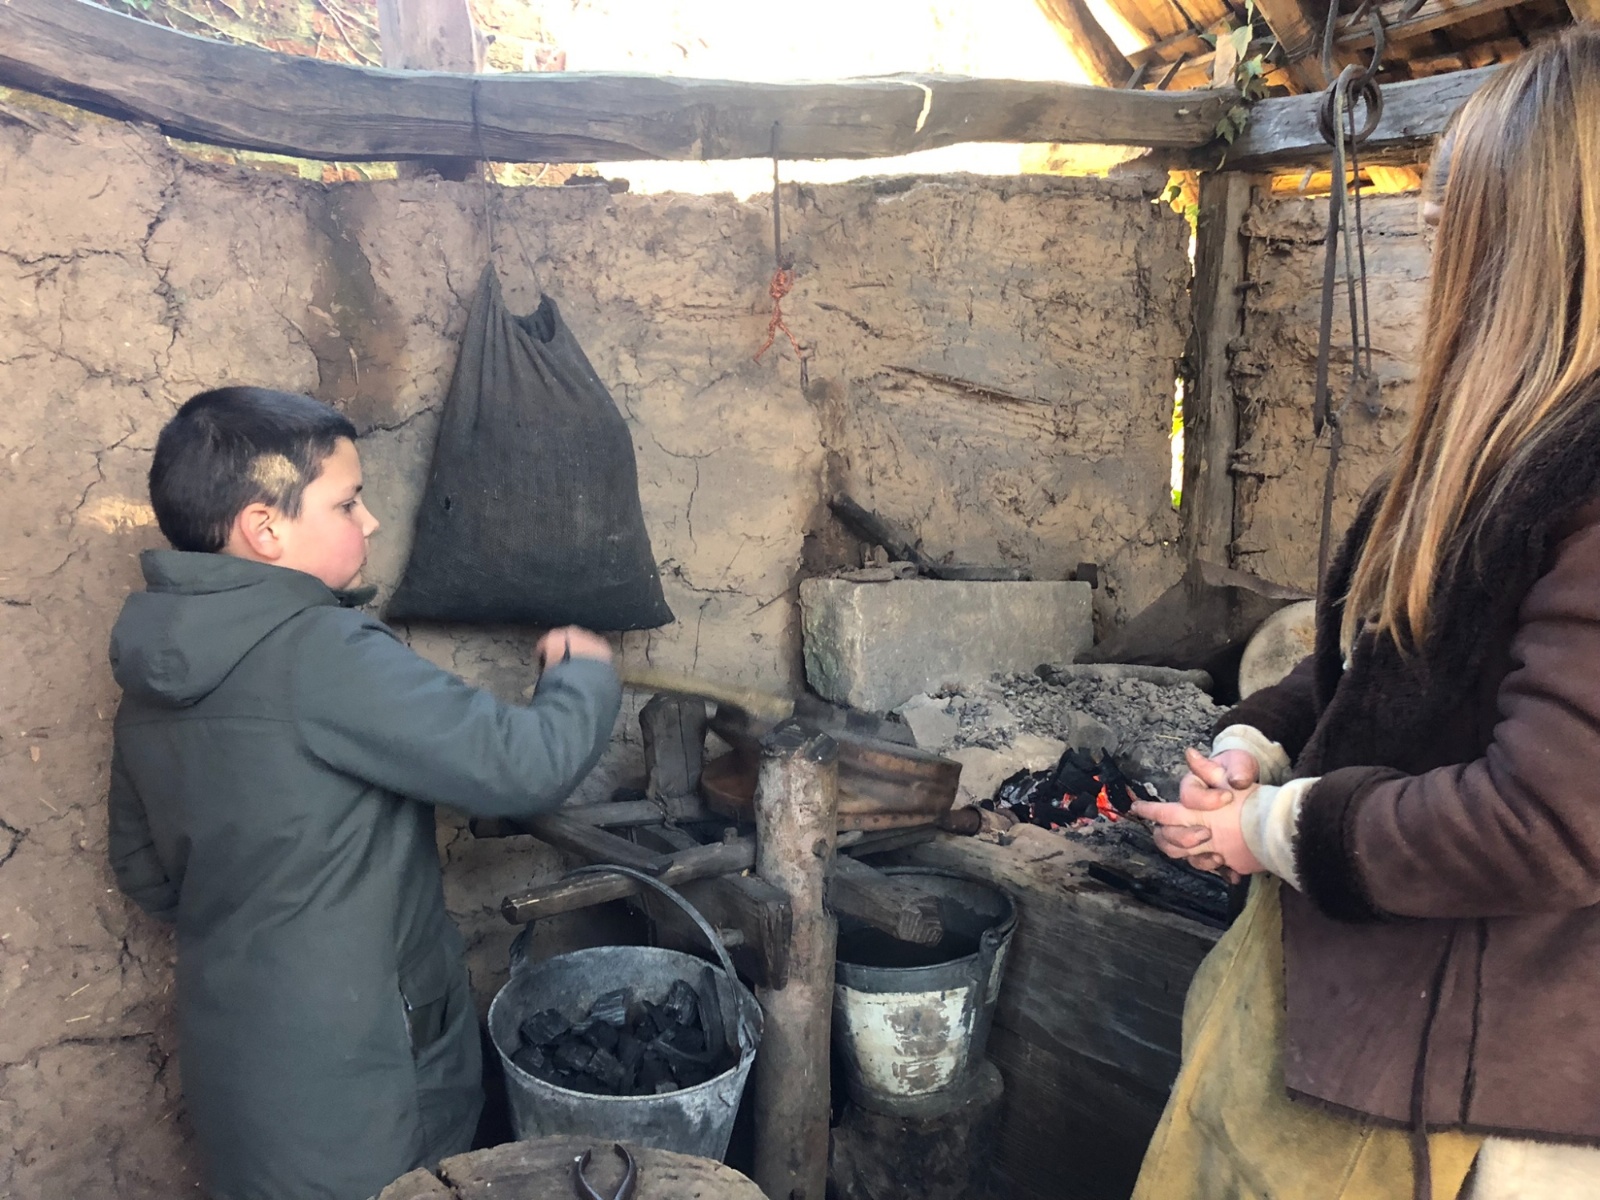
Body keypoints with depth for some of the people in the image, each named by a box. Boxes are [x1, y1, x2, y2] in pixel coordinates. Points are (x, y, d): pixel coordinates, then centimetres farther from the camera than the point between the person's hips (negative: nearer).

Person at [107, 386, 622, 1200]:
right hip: (346, 1065, -8)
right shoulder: (325, 655, -25)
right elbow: (522, 765, -26)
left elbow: (143, 870, 11)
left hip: (233, 1037, 8)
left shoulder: (154, 673, 1)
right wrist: (586, 674, -7)